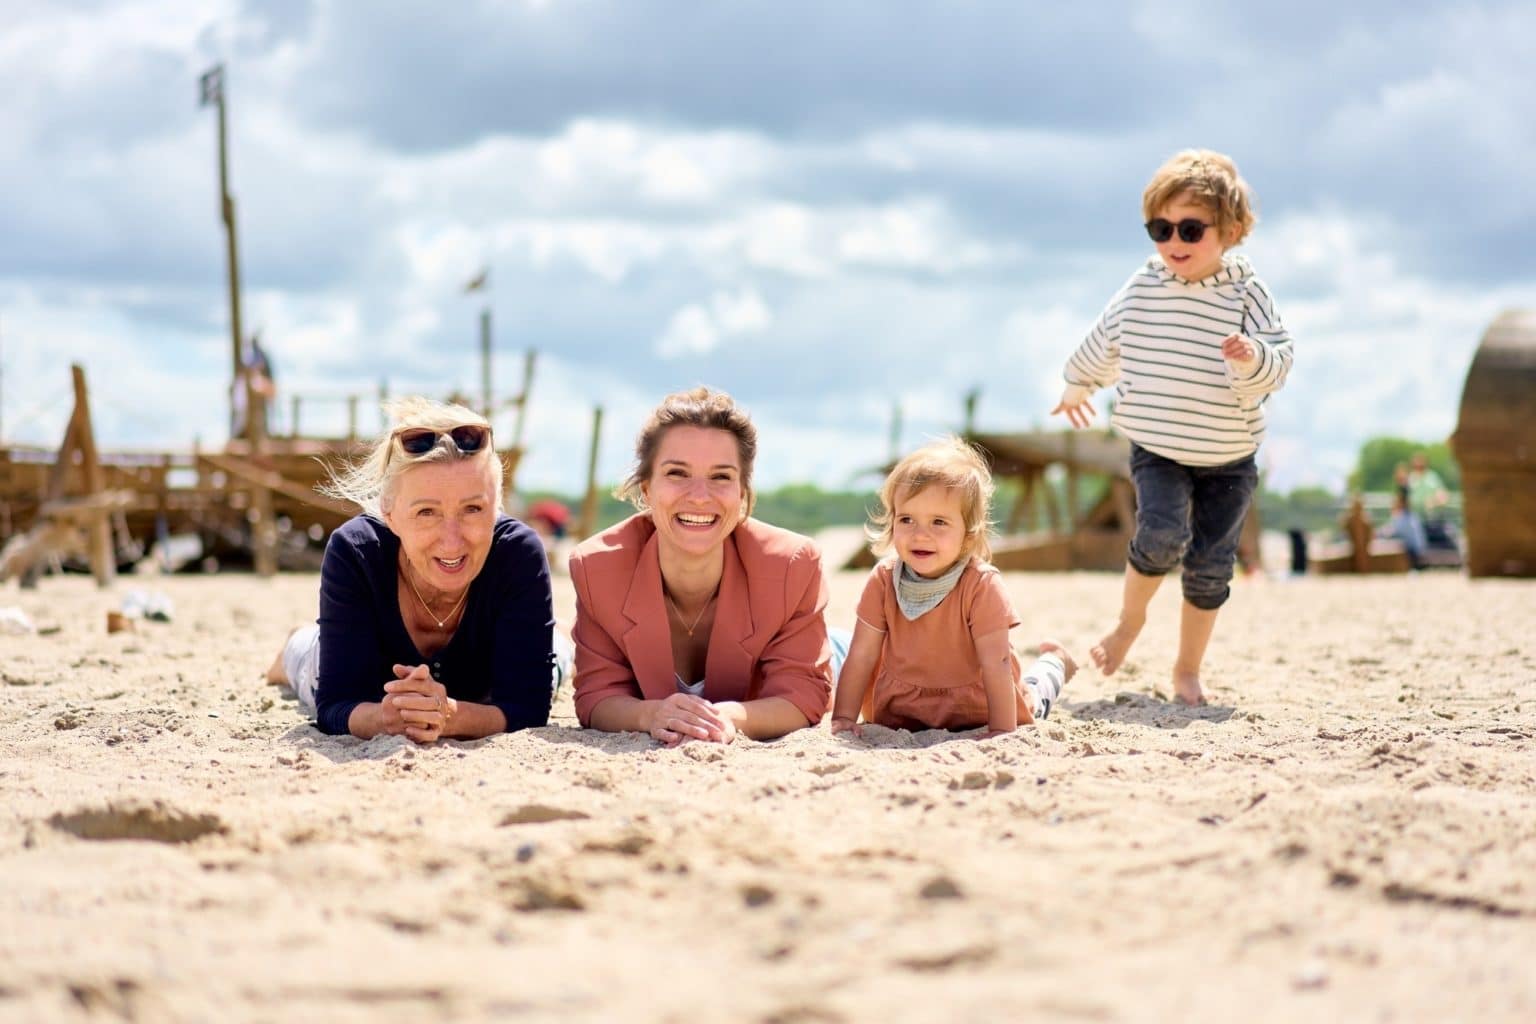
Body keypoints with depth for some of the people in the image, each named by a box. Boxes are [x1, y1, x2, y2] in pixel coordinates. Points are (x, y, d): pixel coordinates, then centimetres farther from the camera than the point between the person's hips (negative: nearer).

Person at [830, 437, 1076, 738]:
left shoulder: (982, 585, -31)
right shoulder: (883, 580, -22)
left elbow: (996, 663, -30)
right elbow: (861, 657, -18)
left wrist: (1003, 730, -32)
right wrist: (843, 718, -21)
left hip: (975, 709, -2)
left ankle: (1052, 663, 50)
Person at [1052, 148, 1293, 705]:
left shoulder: (1247, 294, -9)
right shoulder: (1141, 289, -3)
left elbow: (1277, 365, -15)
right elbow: (1104, 342, 16)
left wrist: (1253, 358, -37)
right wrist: (1078, 385, 32)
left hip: (1228, 457, 0)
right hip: (1156, 450, 0)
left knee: (1210, 564, 3)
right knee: (1163, 533, -23)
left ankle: (1188, 667, 22)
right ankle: (1130, 619, 5)